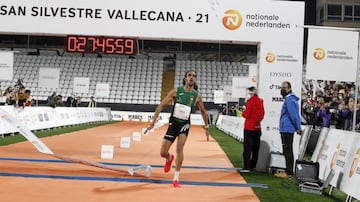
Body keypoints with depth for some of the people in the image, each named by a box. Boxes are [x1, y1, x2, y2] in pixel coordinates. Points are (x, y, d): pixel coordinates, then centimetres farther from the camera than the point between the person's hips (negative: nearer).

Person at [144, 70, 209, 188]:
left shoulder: (197, 96, -2)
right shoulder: (176, 91, -8)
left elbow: (203, 111, 16)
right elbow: (161, 106, -8)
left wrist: (206, 127, 18)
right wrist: (153, 122, -13)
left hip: (185, 124, 0)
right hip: (173, 123, 0)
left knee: (180, 148, -24)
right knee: (163, 153, -1)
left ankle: (176, 179, -13)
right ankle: (169, 158, 39)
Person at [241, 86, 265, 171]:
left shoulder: (251, 101, -14)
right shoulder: (260, 101, 7)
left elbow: (246, 115, -15)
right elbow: (262, 113, 12)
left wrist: (243, 112, 4)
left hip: (249, 127, -7)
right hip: (257, 127, 7)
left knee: (247, 148, -6)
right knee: (255, 148, 14)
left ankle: (247, 167, -10)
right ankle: (253, 166, 22)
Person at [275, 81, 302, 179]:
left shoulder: (289, 100, -15)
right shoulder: (291, 99, 18)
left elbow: (294, 115, -19)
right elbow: (295, 115, 21)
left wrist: (298, 128, -15)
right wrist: (298, 127, 17)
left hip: (287, 129, -11)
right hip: (287, 129, 11)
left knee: (287, 151, -7)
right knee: (288, 151, 14)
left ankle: (289, 172, -3)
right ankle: (289, 171, 21)